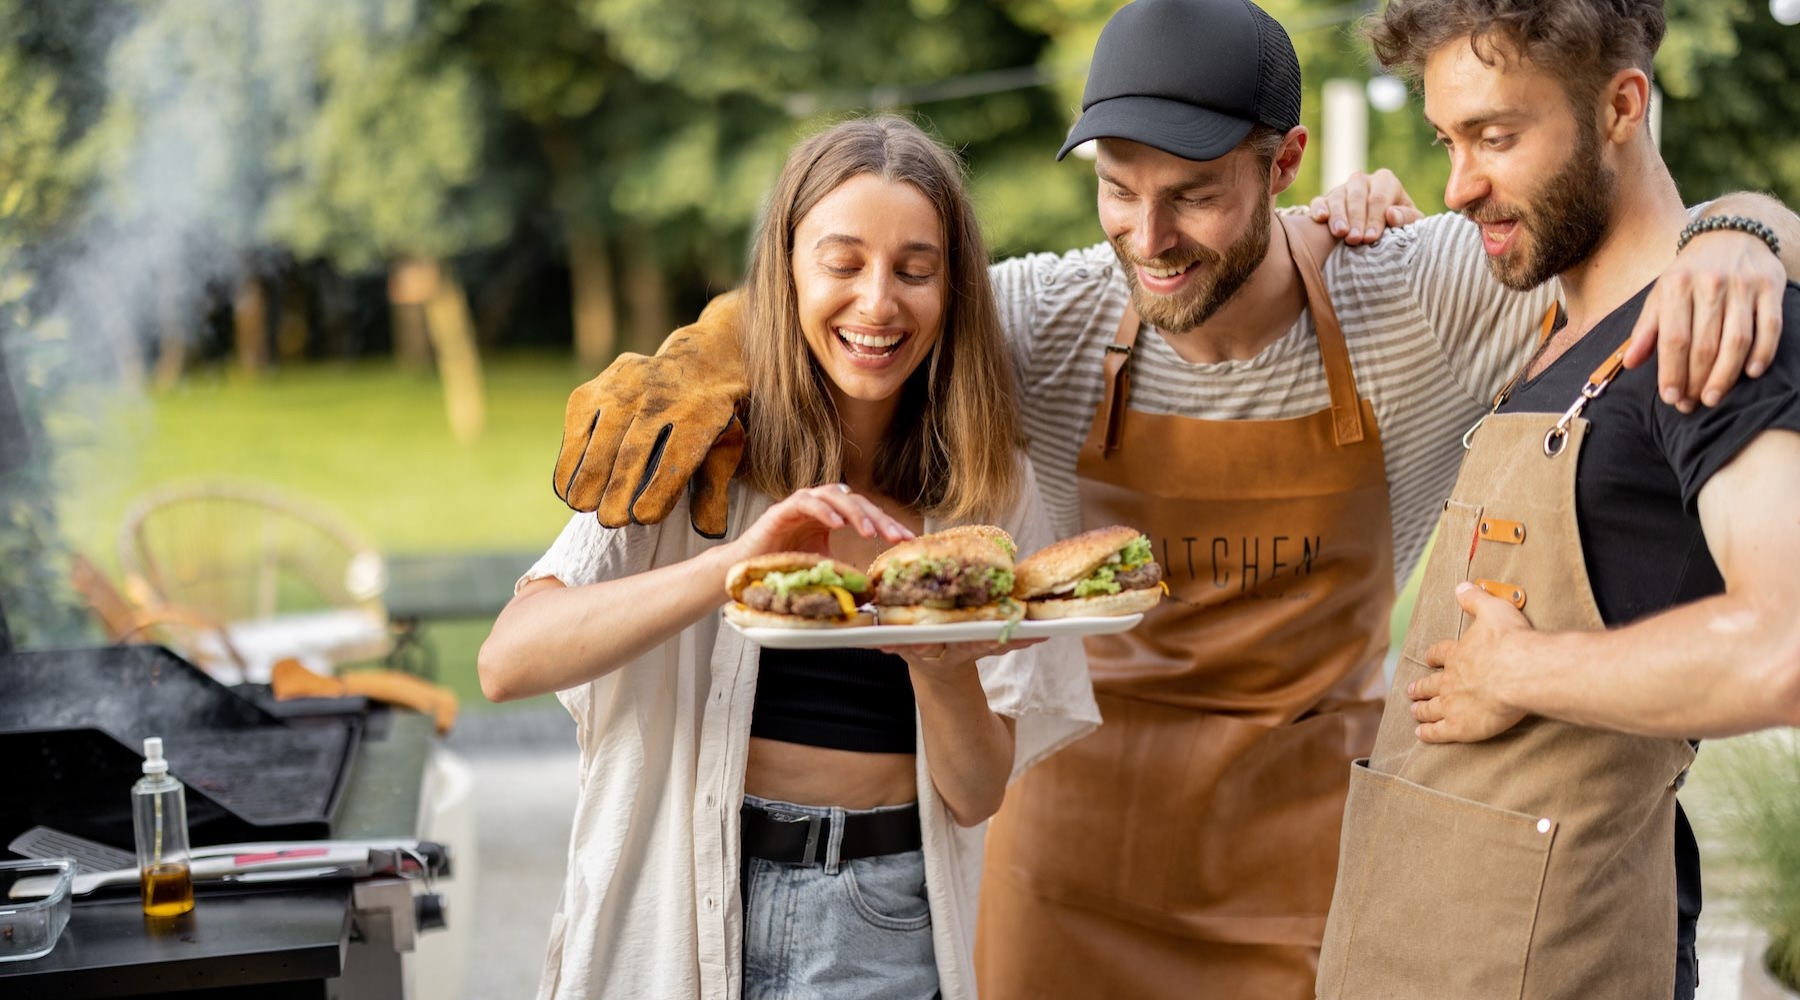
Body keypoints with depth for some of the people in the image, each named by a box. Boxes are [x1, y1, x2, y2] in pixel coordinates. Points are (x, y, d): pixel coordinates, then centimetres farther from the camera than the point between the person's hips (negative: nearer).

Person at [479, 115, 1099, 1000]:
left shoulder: (986, 489, 2)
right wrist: (733, 563, -27)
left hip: (883, 929, 2)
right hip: (676, 911, -1)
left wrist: (940, 661, -19)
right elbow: (508, 662, -17)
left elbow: (976, 794, 1)